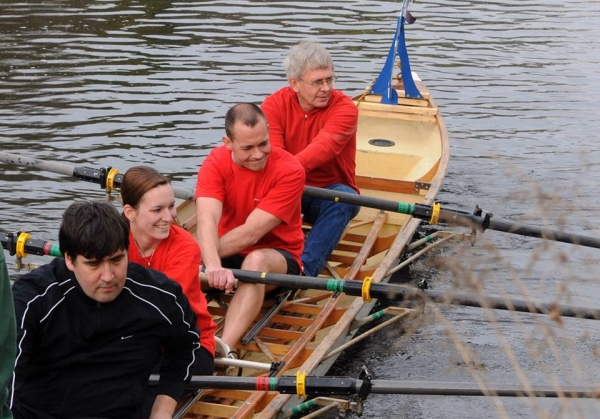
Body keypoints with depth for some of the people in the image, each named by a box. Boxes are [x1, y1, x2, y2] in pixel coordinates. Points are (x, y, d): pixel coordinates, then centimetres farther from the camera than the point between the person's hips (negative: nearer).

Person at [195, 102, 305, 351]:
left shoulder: (289, 170, -19)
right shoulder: (215, 164, -11)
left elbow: (251, 233, -25)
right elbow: (207, 219, -28)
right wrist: (212, 265, -48)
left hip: (278, 256, -4)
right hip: (230, 255, 4)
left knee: (256, 261, -38)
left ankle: (221, 349, -55)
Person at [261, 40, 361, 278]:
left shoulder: (344, 108, -13)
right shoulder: (274, 105, -6)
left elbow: (322, 149, -30)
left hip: (330, 193, -1)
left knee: (343, 198, -35)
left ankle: (303, 272, -43)